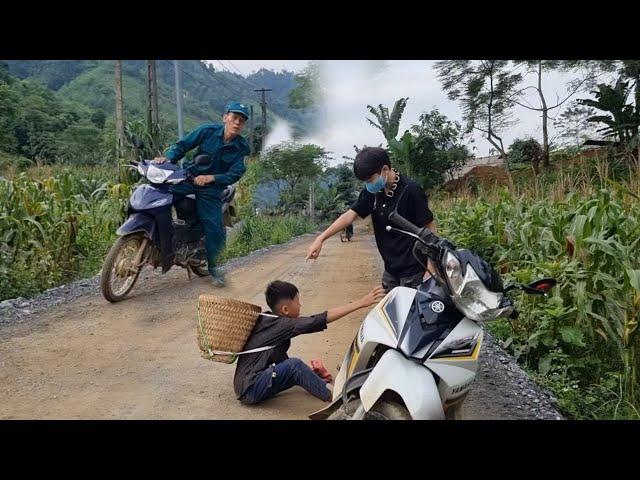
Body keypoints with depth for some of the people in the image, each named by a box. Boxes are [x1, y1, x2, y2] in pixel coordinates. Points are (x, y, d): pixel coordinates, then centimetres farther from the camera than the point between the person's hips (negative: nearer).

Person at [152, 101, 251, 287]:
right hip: (190, 178, 1)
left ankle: (211, 266, 12)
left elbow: (235, 174, -12)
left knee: (216, 229, -10)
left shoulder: (242, 148, -5)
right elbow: (183, 144, -2)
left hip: (212, 188, 0)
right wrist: (168, 157, -21)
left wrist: (210, 178, -24)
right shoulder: (208, 131, -6)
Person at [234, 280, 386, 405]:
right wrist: (361, 303, -26)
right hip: (249, 390, -10)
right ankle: (333, 397, -14)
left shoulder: (269, 321, 8)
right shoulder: (282, 324, -18)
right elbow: (320, 320, -24)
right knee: (294, 365, -24)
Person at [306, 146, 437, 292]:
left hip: (413, 271, -6)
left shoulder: (410, 191, -17)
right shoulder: (372, 192, 2)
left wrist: (430, 270, -16)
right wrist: (320, 239, -9)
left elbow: (431, 229, -13)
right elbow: (350, 215, 1)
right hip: (390, 269, 7)